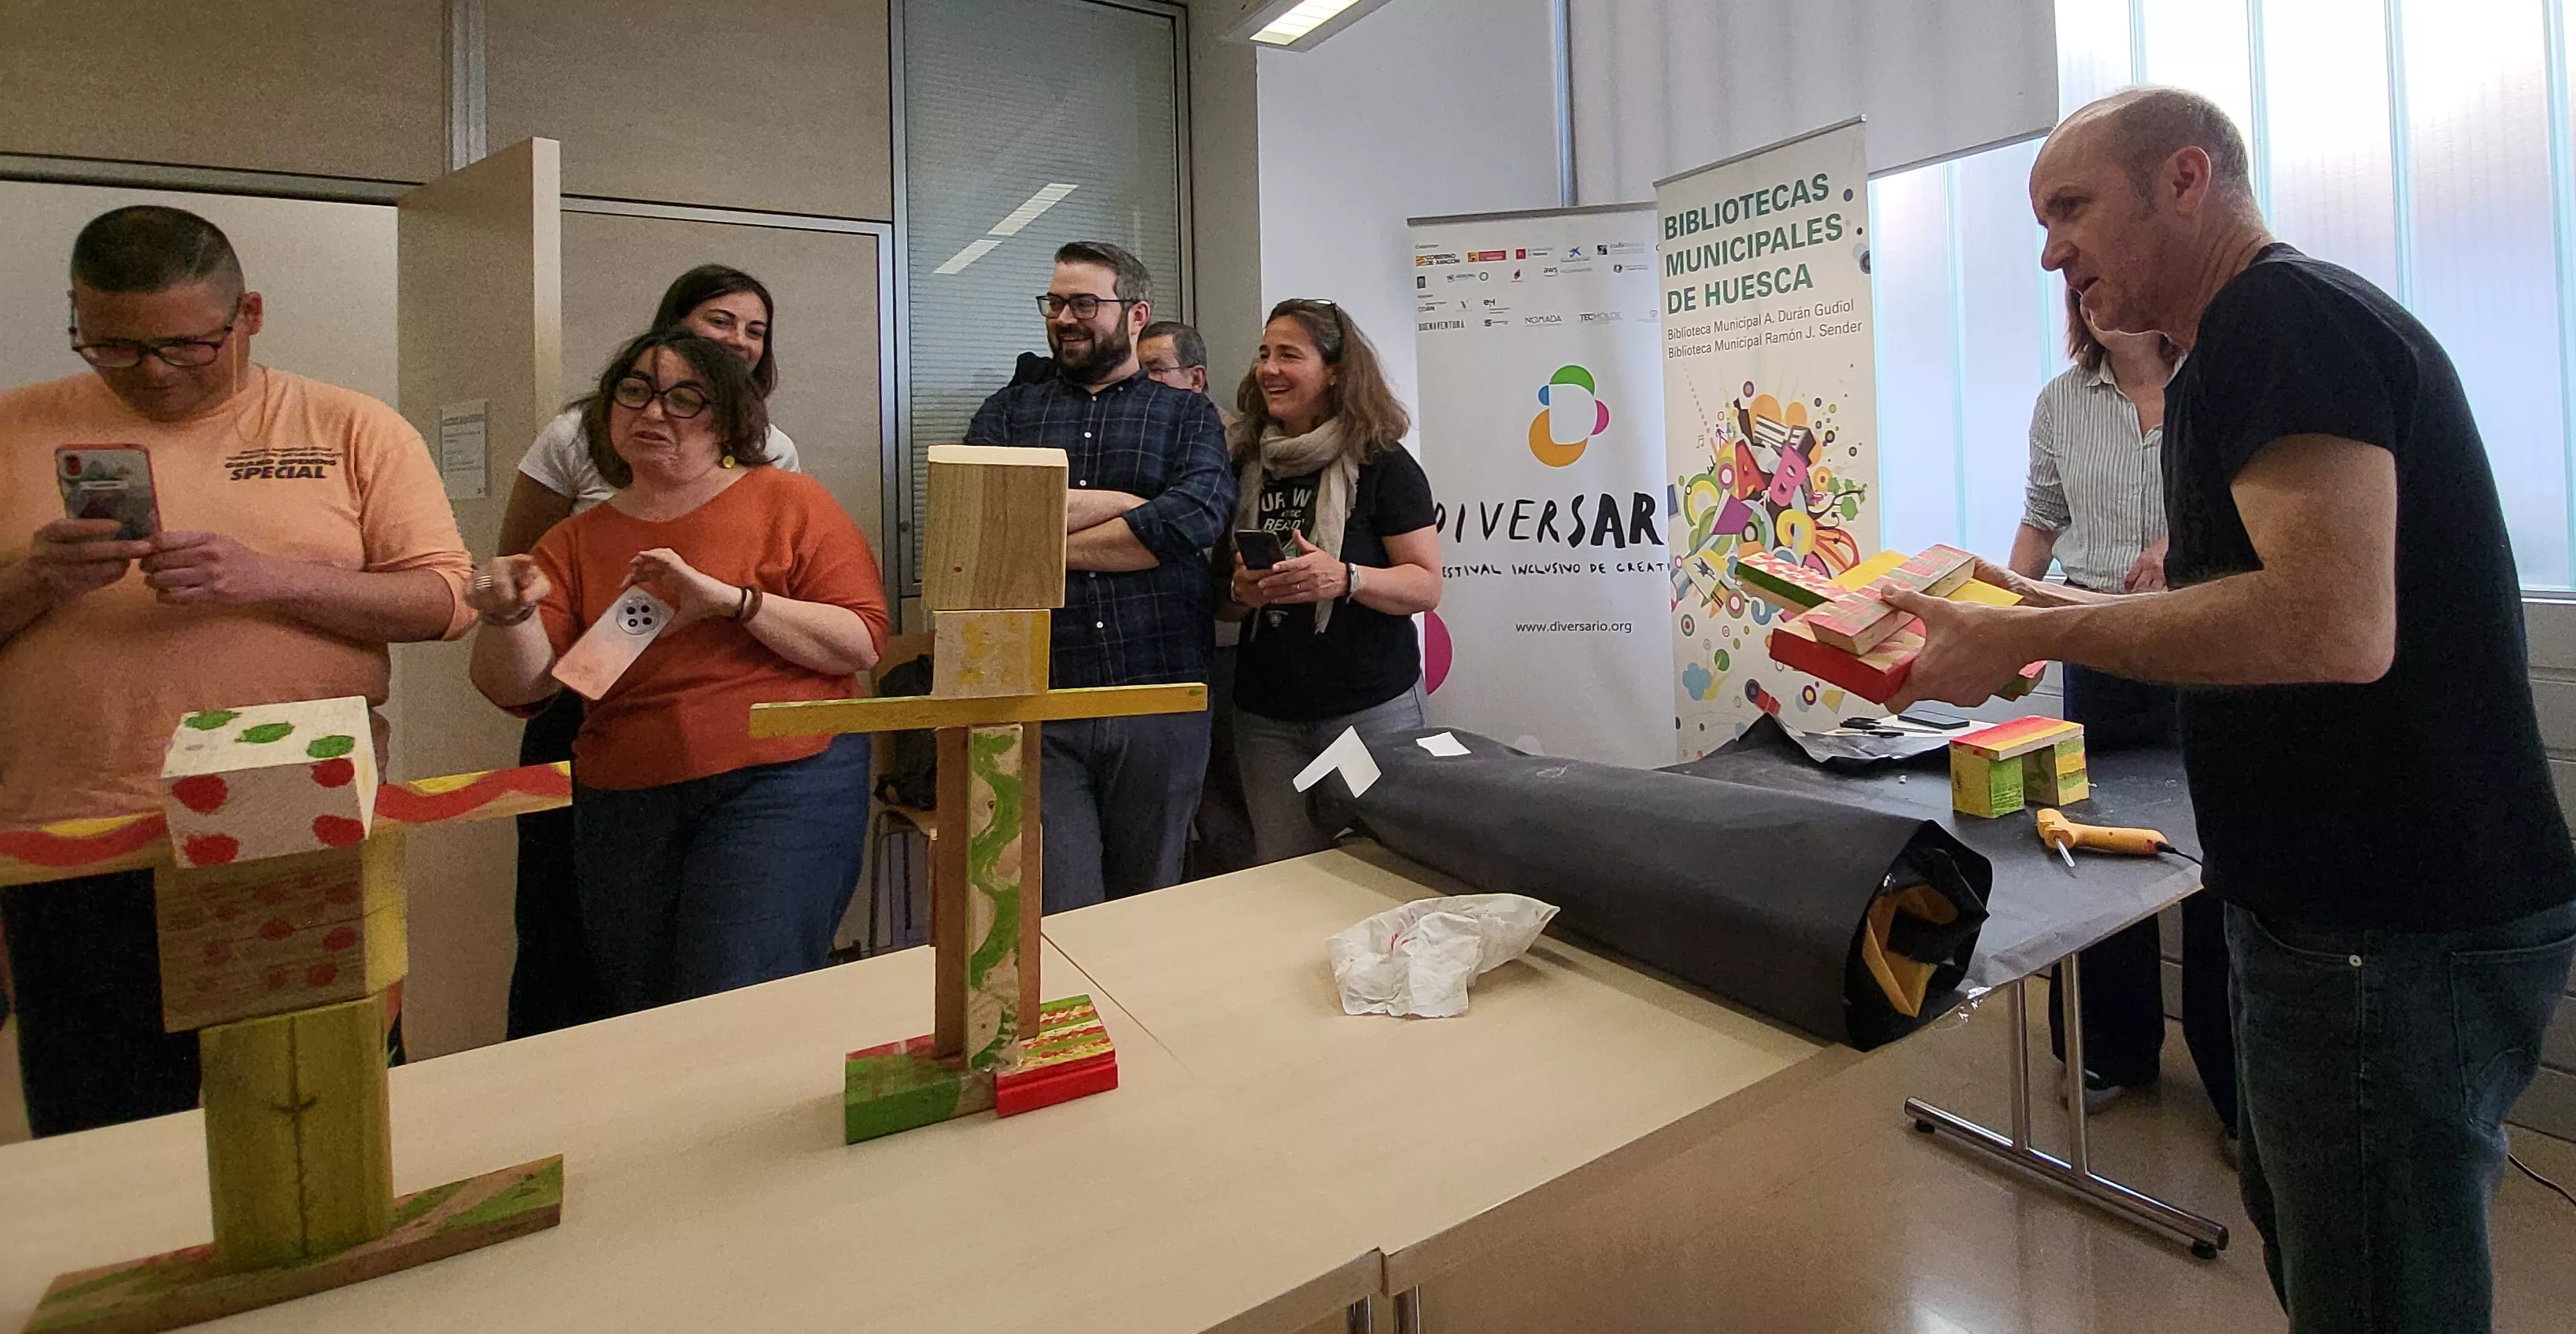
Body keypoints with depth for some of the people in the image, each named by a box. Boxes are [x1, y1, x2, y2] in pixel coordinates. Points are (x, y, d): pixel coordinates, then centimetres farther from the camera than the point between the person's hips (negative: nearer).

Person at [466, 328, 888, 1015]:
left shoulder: (789, 501, 1)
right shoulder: (577, 540, 11)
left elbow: (862, 643, -9)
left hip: (782, 784, -4)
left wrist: (730, 598, -17)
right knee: (642, 1027, 15)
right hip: (624, 804, 5)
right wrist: (511, 614, -17)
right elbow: (518, 688, 3)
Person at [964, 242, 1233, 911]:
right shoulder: (1007, 410, 15)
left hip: (1161, 701, 0)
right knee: (1057, 923, 1)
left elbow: (1198, 517, -12)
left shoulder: (1187, 414, 9)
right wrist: (1129, 501, -6)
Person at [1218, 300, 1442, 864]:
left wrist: (1344, 578, -26)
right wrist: (1241, 590, -7)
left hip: (1371, 709, -4)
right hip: (1266, 715, 4)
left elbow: (1426, 584, -9)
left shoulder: (1383, 464, -5)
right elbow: (1222, 598, 16)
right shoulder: (1246, 468, 9)